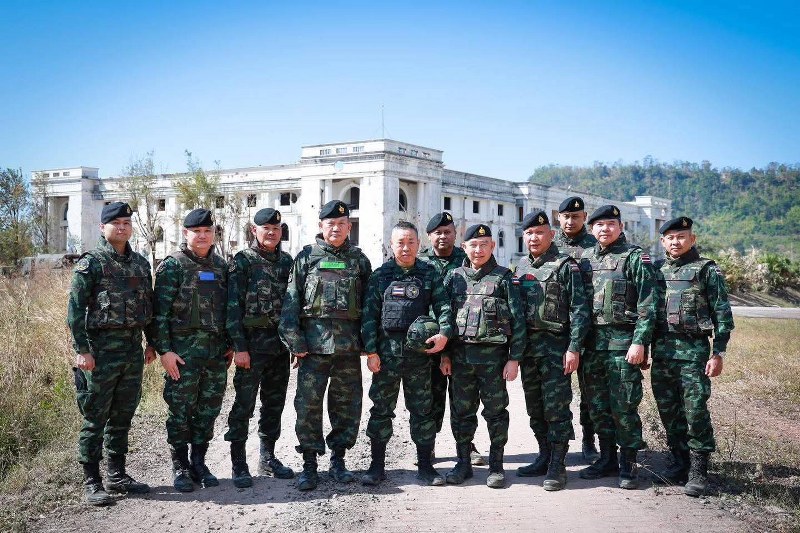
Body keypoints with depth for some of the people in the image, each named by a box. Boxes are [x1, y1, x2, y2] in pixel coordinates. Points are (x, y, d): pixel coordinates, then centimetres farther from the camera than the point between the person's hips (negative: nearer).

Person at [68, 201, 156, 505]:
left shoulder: (140, 263, 12)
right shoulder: (91, 263, -6)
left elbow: (149, 305, 19)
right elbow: (75, 309, -10)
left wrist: (151, 343, 15)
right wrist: (82, 350, -15)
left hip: (133, 348, 6)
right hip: (102, 350, -6)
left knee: (123, 417, 13)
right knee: (95, 418, 0)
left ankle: (117, 476, 24)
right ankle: (91, 482, 9)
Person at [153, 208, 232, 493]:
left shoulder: (220, 265, 13)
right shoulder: (173, 265, -4)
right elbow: (161, 311, -8)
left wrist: (231, 343, 11)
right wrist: (164, 350, -14)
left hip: (217, 350, 5)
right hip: (183, 349, -5)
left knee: (209, 410, 10)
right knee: (181, 410, 1)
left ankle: (199, 462, 23)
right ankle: (180, 467, 14)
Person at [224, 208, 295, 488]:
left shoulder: (286, 261, 11)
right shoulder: (242, 261, -4)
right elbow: (233, 306, -9)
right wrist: (239, 347, -15)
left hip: (281, 343, 5)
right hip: (252, 342, -5)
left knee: (274, 402, 12)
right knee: (244, 404, -2)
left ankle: (268, 458, 25)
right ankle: (239, 464, 6)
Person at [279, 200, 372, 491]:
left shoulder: (359, 260, 11)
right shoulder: (307, 257, 5)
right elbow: (291, 301, 0)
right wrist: (294, 341, -8)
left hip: (349, 344, 2)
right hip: (314, 341, -2)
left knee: (347, 404, 8)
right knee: (308, 404, -1)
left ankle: (338, 460, 22)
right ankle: (309, 464, 10)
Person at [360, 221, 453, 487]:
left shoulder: (430, 274, 8)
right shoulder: (380, 275, 5)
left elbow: (443, 305, 2)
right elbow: (369, 314, 1)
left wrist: (444, 333, -17)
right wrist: (371, 351, -6)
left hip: (419, 352, 1)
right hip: (386, 352, 0)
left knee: (422, 409, 7)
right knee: (381, 409, 5)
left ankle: (425, 465, 17)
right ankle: (377, 465, 15)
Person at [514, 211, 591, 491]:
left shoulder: (565, 265, -6)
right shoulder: (521, 267, 14)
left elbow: (579, 310, -11)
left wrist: (574, 348, -17)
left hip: (556, 346, -6)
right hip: (528, 347, 7)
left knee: (556, 407, -5)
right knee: (535, 408, 12)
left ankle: (557, 466, 2)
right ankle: (544, 457, 24)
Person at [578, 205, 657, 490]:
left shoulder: (635, 258, -3)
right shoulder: (587, 259, 14)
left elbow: (647, 304, -8)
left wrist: (639, 342, -16)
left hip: (623, 341, -6)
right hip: (593, 340, 6)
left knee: (624, 407, -3)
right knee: (598, 406, 11)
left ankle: (628, 464, 8)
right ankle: (607, 459, 23)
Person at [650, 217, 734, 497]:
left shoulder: (707, 270, 0)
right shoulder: (656, 270, 13)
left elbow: (722, 314, -2)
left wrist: (718, 353, -9)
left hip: (693, 350, -5)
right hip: (661, 350, 5)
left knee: (695, 413, -6)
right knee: (669, 413, 10)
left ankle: (698, 472, 4)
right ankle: (679, 464, 22)